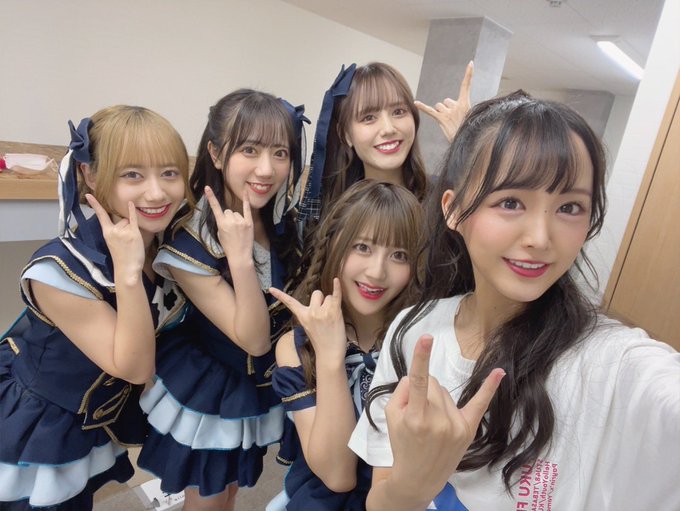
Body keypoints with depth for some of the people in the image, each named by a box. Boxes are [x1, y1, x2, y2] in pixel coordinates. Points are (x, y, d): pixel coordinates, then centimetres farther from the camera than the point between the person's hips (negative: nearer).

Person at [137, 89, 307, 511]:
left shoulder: (289, 221, -11)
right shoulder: (189, 242, -27)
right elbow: (254, 339, -29)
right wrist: (240, 256, -39)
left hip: (258, 393, 5)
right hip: (207, 396, -4)